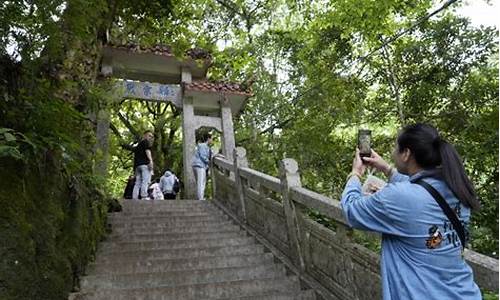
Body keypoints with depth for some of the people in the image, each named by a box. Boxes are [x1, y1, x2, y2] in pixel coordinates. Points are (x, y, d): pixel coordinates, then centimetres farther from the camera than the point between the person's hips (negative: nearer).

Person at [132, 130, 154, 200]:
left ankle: (134, 198, -2)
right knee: (145, 181, -17)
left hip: (137, 165, 8)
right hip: (145, 164, -8)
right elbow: (147, 150, -11)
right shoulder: (146, 142, 7)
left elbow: (135, 156, 30)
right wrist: (150, 160, -25)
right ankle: (144, 196, -29)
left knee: (137, 183, 5)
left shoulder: (138, 145, 31)